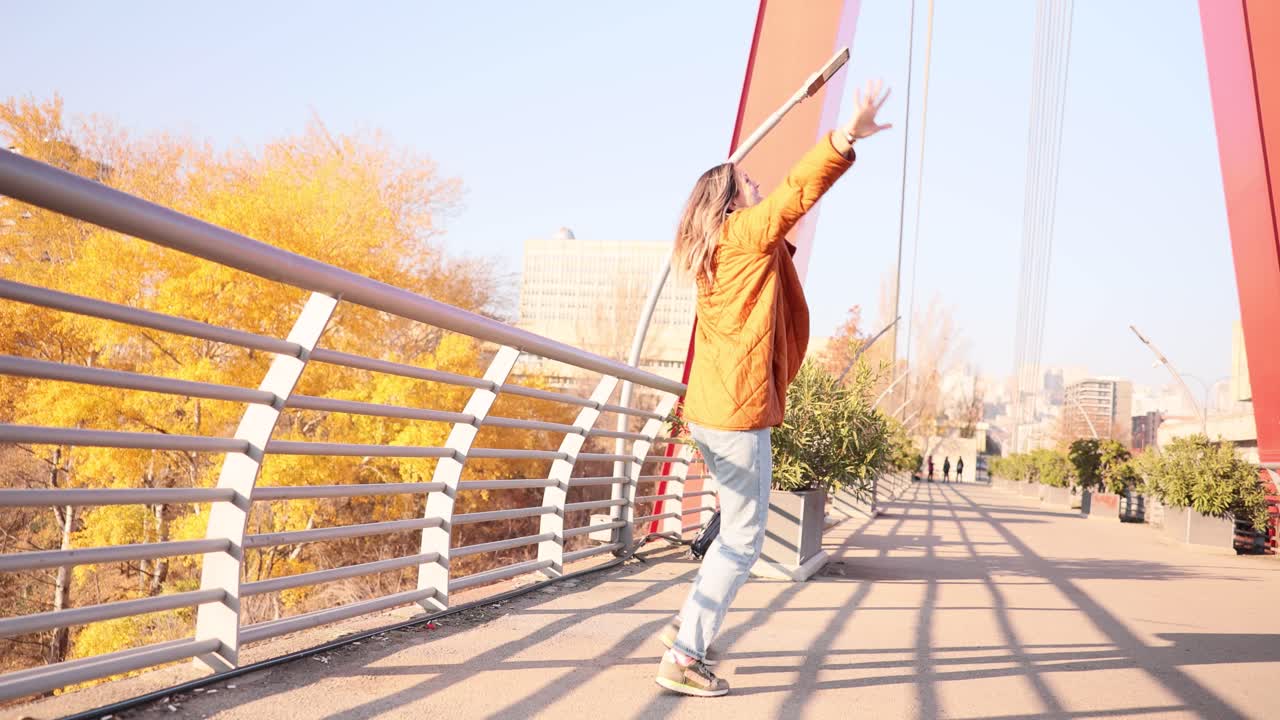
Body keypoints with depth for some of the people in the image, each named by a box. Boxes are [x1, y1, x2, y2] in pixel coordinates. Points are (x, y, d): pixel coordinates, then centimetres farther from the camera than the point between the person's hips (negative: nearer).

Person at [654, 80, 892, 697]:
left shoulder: (716, 251, 16)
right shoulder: (747, 234, -8)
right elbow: (797, 191, -25)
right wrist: (846, 139, -34)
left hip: (709, 410, 10)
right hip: (737, 413, -10)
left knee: (740, 528, 21)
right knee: (742, 540, -3)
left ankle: (688, 627, 25)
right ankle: (684, 658, -1)